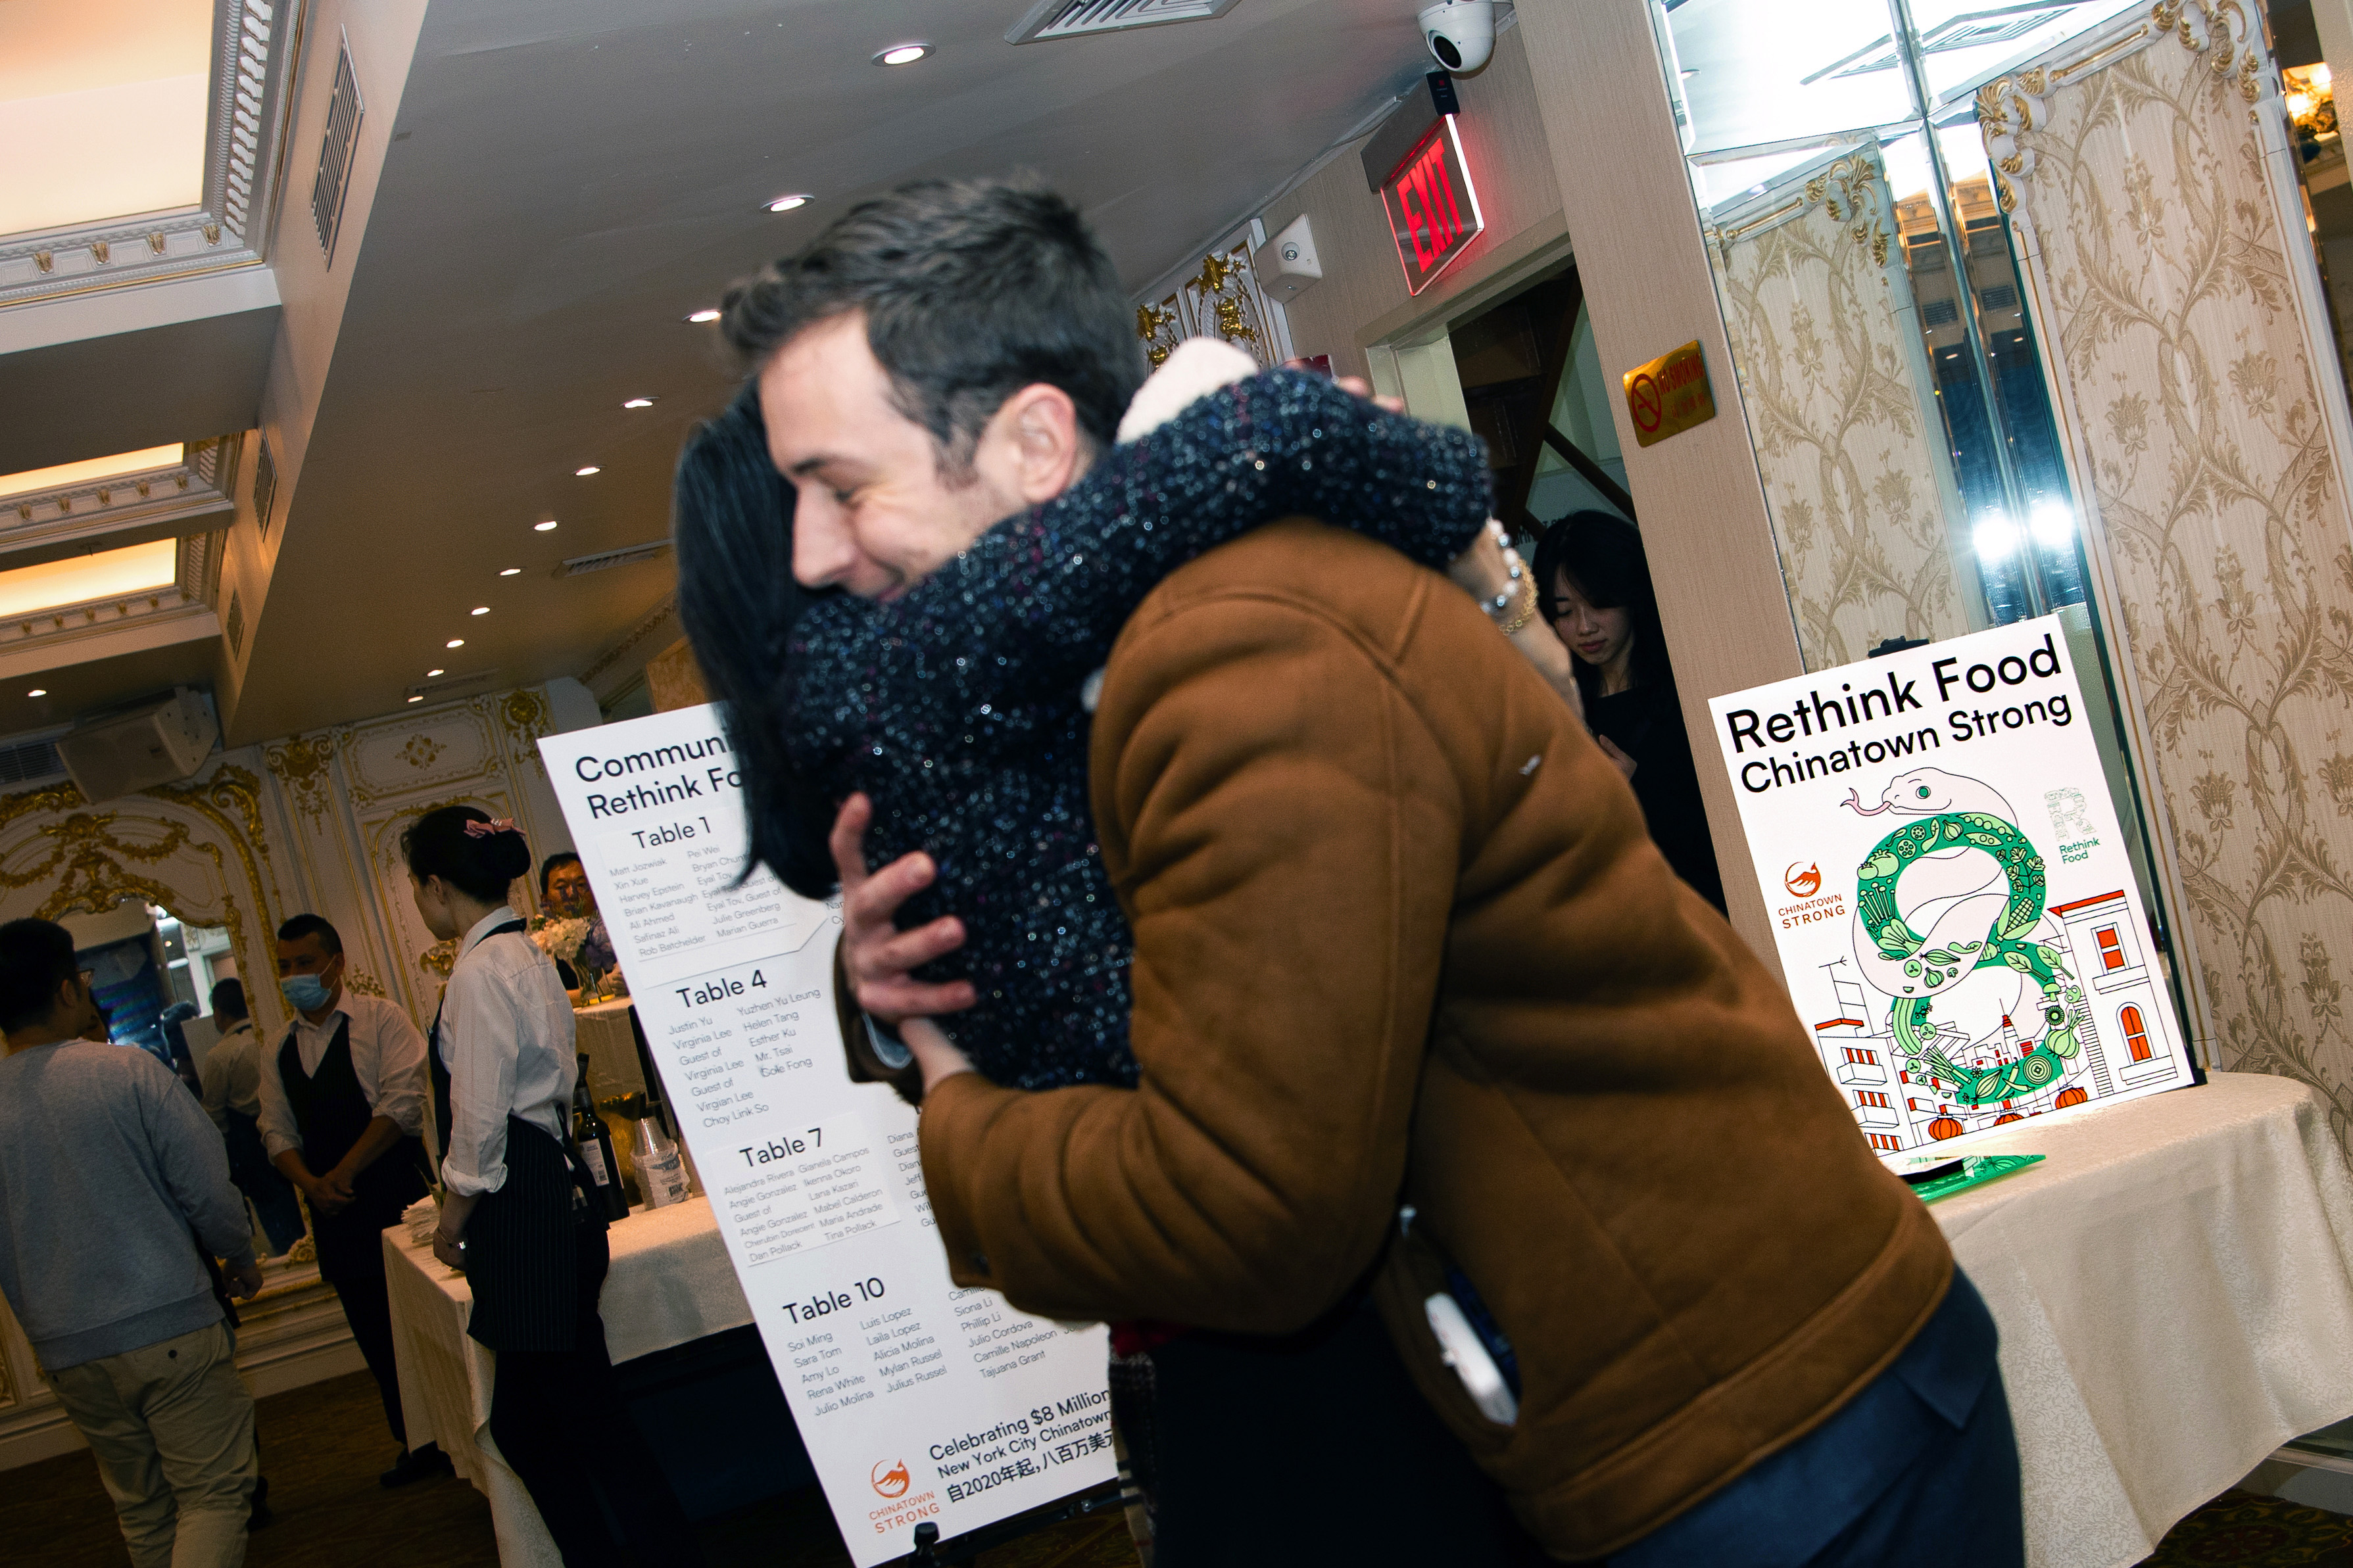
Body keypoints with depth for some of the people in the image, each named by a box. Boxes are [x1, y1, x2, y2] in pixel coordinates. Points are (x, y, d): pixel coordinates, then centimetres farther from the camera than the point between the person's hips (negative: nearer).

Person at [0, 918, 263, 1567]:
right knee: (213, 1494, 0)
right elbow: (208, 1189, -9)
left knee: (142, 1510, 17)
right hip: (170, 1329, -4)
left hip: (68, 1353, 5)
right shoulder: (128, 1072, -12)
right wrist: (242, 1259, 10)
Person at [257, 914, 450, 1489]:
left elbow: (403, 1101, -13)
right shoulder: (280, 1051, 14)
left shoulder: (381, 1019, -3)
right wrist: (309, 1183, -9)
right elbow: (276, 1130, 11)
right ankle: (417, 1444, 20)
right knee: (376, 1335, 9)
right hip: (333, 1209, 5)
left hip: (397, 1190, -5)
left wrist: (345, 1172, -15)